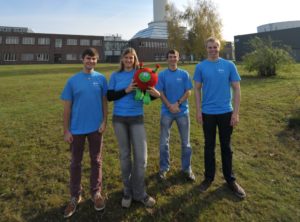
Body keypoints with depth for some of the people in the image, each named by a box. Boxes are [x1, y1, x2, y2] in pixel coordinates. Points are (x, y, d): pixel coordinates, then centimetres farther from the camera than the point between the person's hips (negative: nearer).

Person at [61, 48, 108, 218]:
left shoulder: (101, 79, 0)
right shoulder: (73, 81, -2)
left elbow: (104, 102, 3)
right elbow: (67, 107, -1)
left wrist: (104, 121, -6)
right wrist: (66, 130, -3)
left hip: (96, 127, 0)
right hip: (77, 129, 0)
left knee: (96, 161, 12)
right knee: (76, 163, 11)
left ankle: (96, 193, 30)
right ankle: (75, 196, 29)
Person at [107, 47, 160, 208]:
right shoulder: (115, 76, 5)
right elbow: (109, 96, -1)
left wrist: (156, 94, -20)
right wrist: (126, 90, -14)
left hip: (137, 118, -1)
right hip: (119, 118, 1)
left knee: (141, 156, -1)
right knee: (125, 155, 11)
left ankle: (139, 193, 19)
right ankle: (128, 191, 27)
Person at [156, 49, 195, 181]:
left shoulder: (184, 74, 4)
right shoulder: (162, 74, 1)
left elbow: (188, 92, -1)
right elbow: (160, 93, -3)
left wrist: (177, 103, -14)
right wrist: (170, 106, -15)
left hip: (183, 111, 1)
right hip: (166, 112, 0)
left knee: (185, 142, 7)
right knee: (164, 142, 5)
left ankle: (187, 168, 23)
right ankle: (164, 168, 22)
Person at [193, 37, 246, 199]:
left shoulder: (229, 65, -1)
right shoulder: (200, 67, 0)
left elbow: (236, 89, -1)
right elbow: (197, 89, 3)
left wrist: (236, 112, -6)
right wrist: (198, 111, -4)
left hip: (226, 112, 0)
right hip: (208, 113, 0)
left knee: (226, 146, 11)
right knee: (209, 146, 11)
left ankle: (230, 179, 26)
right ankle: (209, 177, 27)